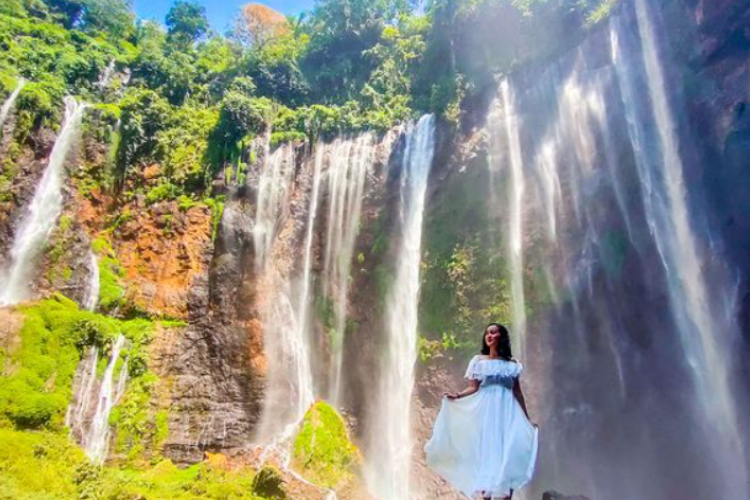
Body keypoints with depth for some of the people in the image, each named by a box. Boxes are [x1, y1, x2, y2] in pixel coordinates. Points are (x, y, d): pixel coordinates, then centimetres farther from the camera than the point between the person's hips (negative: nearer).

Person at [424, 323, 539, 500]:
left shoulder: (511, 364, 8)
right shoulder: (479, 361, 7)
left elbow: (517, 392, 10)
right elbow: (473, 388, 2)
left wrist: (527, 419, 9)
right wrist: (458, 396, -16)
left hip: (506, 412, 1)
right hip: (485, 412, 0)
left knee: (507, 453, -4)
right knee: (486, 452, -3)